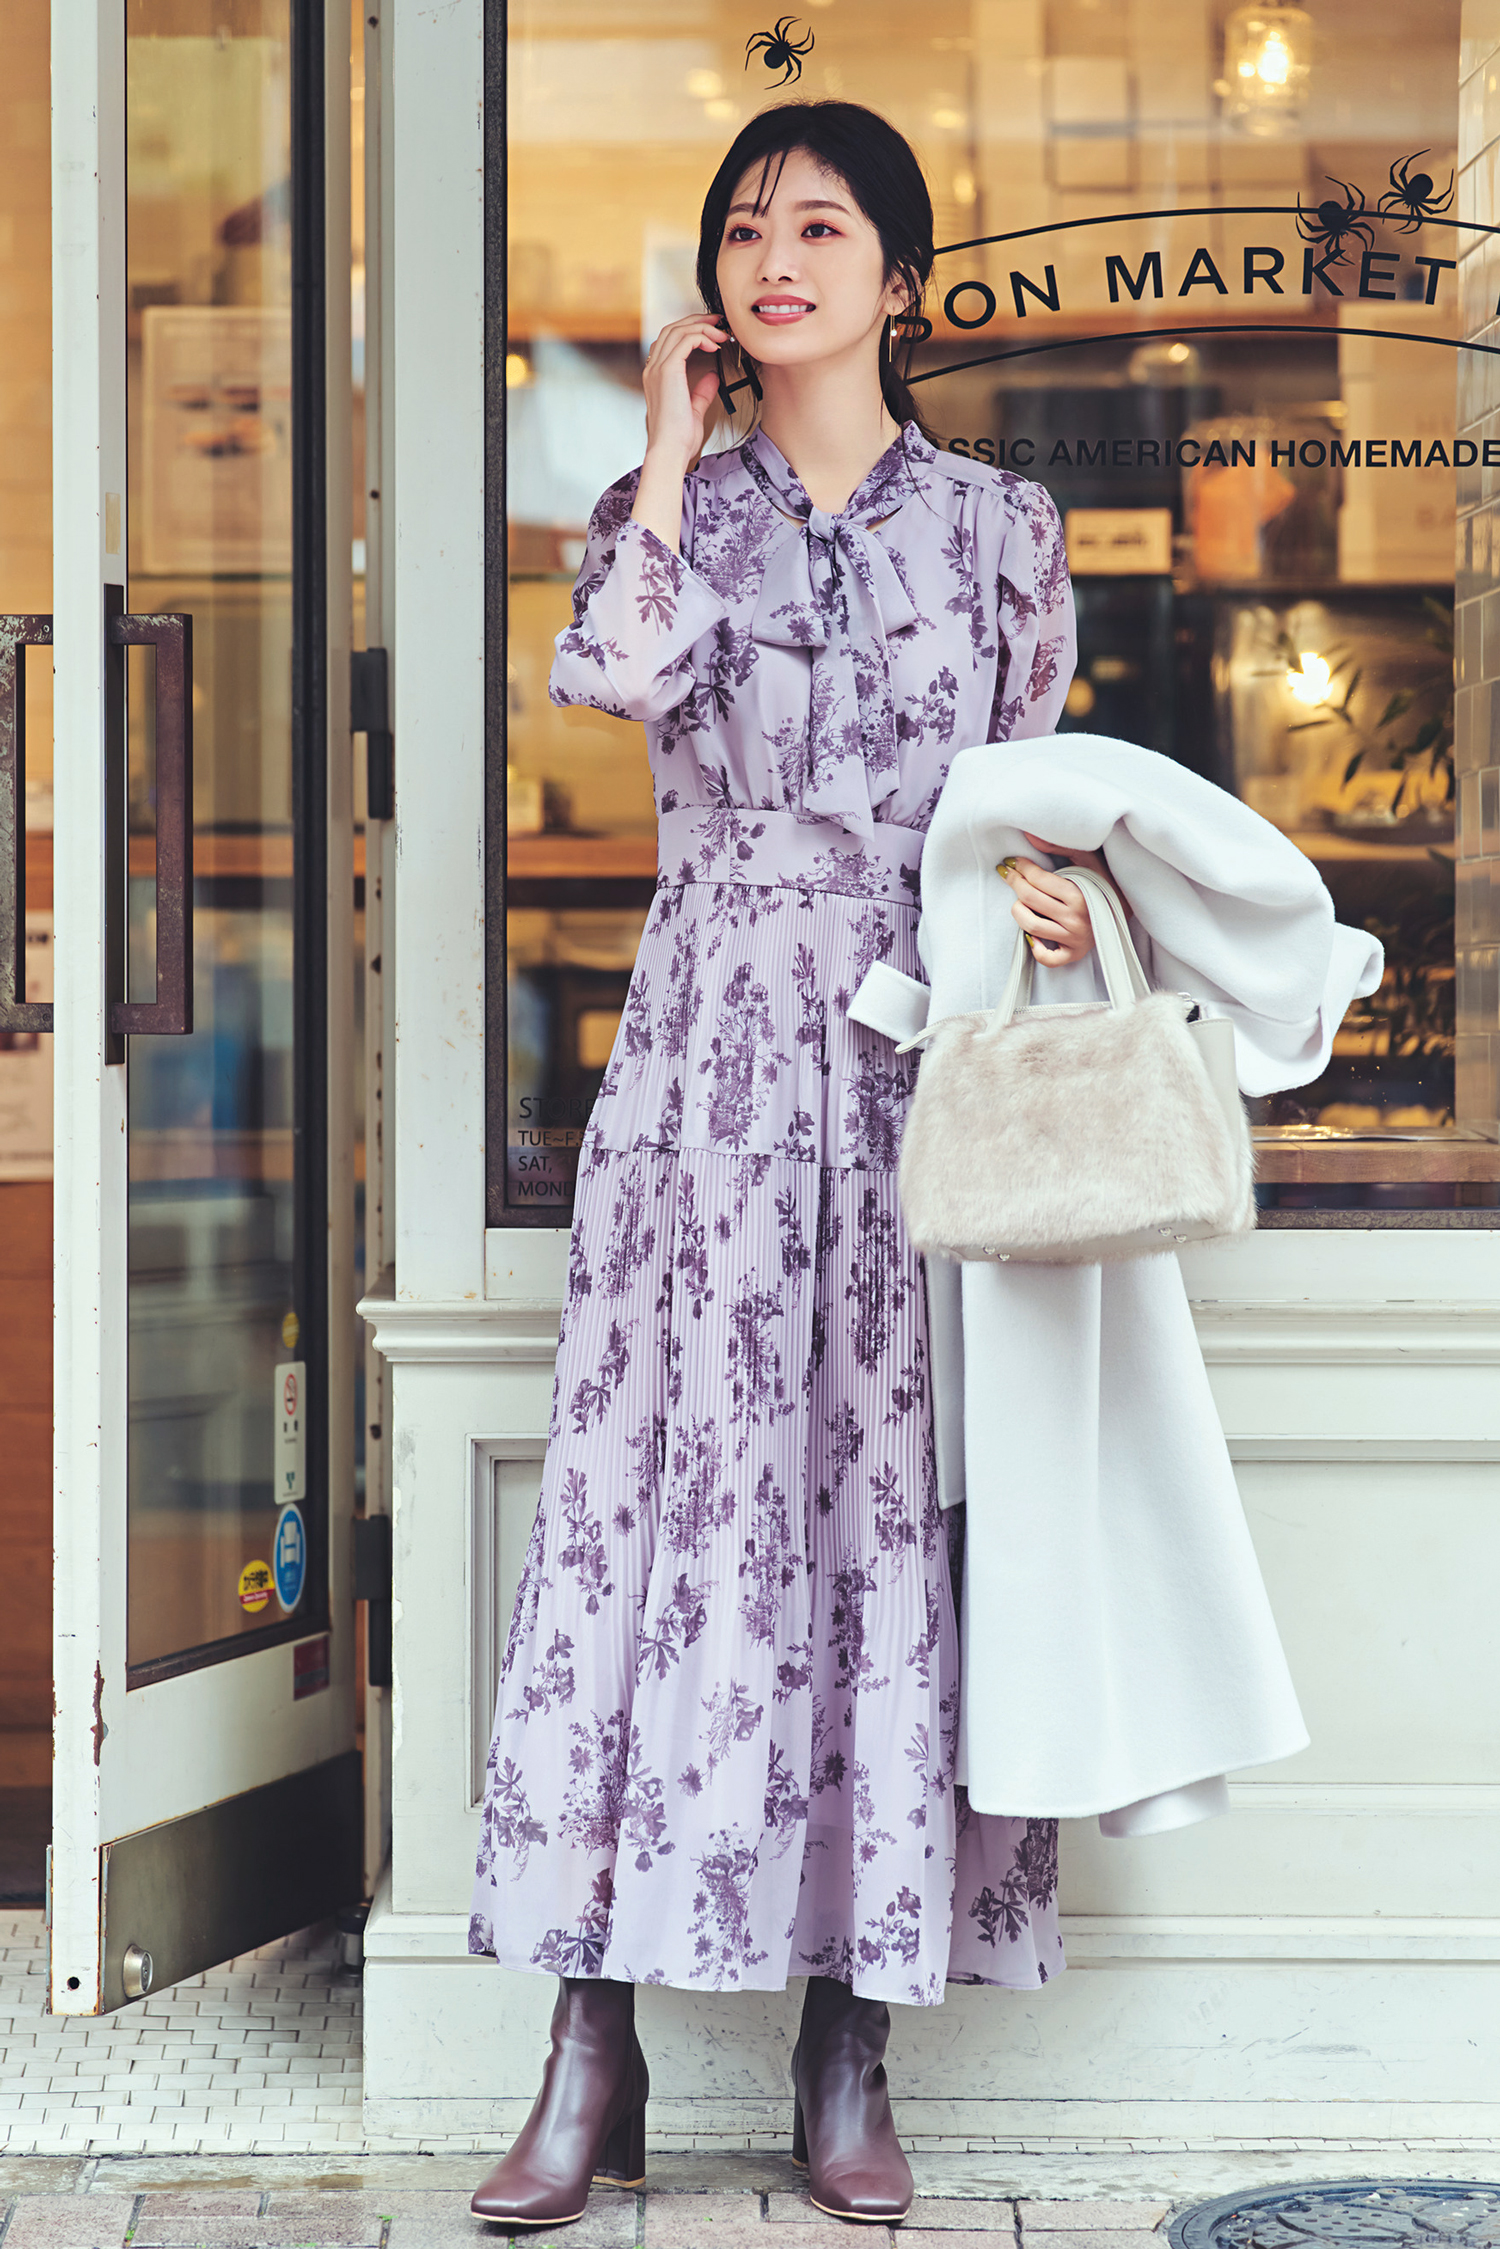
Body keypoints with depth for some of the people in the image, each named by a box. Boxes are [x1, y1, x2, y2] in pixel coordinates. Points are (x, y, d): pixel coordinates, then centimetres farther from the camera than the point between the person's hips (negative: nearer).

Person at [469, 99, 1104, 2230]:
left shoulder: (998, 524, 9)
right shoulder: (664, 511, 10)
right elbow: (616, 676, -12)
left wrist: (1051, 900, -11)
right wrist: (681, 442, -2)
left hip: (921, 1056, 0)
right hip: (704, 1052, 0)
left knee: (890, 1506, -1)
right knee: (657, 1487, -5)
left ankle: (849, 2048, 7)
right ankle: (597, 2055, 0)